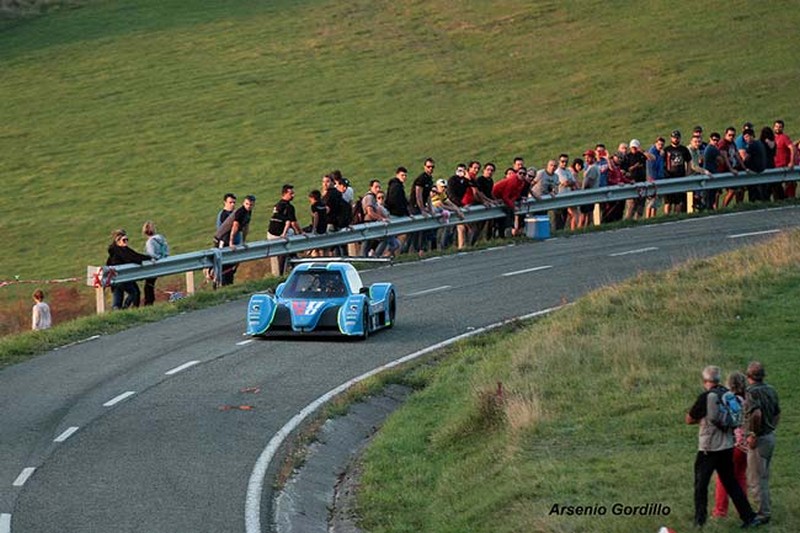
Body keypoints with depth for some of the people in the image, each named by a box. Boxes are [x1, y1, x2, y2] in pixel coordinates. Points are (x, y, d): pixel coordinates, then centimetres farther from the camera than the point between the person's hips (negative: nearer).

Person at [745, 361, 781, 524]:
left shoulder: (753, 392, -19)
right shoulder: (771, 390, 7)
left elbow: (756, 414, -33)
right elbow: (777, 414, 15)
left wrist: (754, 435, -23)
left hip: (759, 439, -9)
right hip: (770, 436, 9)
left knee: (755, 480, -1)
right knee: (764, 477, 20)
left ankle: (764, 513, 1)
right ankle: (766, 509, 28)